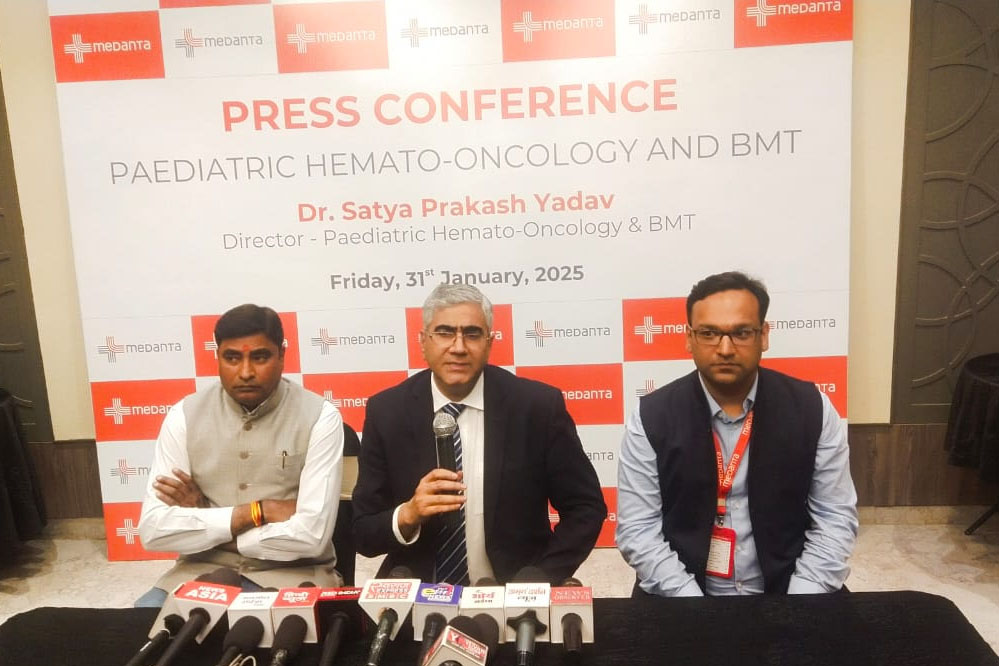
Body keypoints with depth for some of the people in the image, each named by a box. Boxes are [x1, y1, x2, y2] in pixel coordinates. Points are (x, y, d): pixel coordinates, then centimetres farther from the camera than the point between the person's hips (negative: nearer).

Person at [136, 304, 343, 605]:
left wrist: (202, 520, -11)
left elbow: (311, 535, -20)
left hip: (292, 573, -3)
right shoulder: (184, 415, -3)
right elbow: (152, 529, -9)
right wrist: (257, 512, -17)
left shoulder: (319, 417, -12)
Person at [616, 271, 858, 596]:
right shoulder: (650, 417, -8)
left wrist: (797, 610, -11)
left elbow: (835, 518, 1)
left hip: (785, 592, 3)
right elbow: (637, 529, -8)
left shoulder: (812, 409, -3)